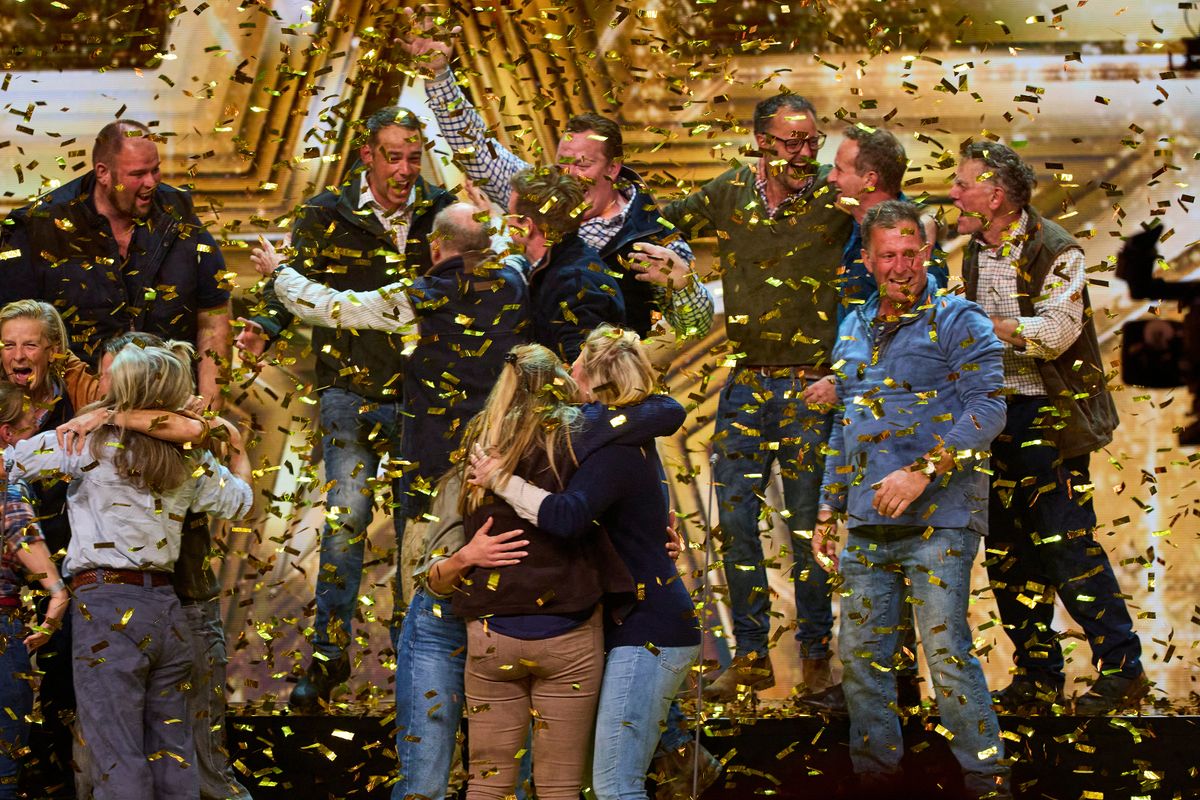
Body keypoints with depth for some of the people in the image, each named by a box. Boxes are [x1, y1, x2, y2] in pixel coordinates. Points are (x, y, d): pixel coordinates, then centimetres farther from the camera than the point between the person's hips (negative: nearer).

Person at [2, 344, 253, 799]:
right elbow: (240, 500, 23)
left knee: (118, 761, -4)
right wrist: (237, 452, 41)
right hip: (166, 608, 5)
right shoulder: (191, 463, 7)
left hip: (107, 609, -5)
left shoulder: (90, 442, -6)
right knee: (171, 752, 12)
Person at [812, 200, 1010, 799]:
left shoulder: (957, 322, -1)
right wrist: (827, 512, 21)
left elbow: (987, 410, -11)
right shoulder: (854, 331, 18)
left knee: (946, 653, -10)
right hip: (866, 525, 6)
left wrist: (922, 472, -20)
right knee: (860, 656, 6)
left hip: (937, 519, -6)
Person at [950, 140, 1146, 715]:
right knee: (1008, 551, 7)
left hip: (1049, 415, -7)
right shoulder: (976, 254, 13)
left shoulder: (1056, 252, -11)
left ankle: (1122, 667, -1)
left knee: (1066, 545, -11)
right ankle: (1036, 678, 15)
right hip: (996, 412, 8)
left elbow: (1056, 332, -22)